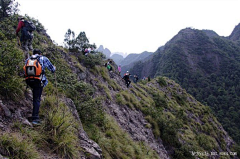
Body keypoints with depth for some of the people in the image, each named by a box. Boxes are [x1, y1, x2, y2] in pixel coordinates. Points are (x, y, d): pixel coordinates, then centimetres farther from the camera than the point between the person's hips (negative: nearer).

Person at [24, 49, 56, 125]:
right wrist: (54, 68, 33)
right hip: (39, 82, -4)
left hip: (30, 81, 4)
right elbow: (52, 69, 9)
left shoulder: (27, 60, 13)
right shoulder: (44, 59, 4)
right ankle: (35, 118, 2)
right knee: (36, 99, 1)